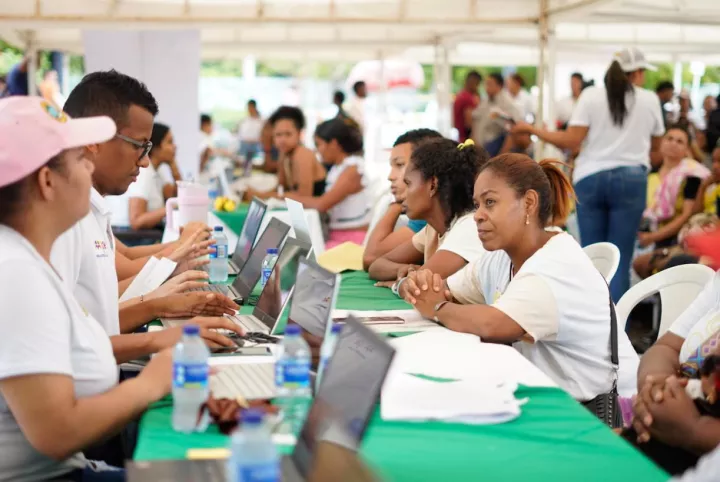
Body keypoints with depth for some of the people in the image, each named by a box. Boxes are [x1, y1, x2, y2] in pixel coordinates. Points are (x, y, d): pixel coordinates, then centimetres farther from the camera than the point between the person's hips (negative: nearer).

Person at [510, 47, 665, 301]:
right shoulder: (649, 100, 5)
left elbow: (571, 141, -7)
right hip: (630, 178, 0)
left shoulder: (591, 96, 1)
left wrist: (532, 129, 5)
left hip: (590, 178, 1)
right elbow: (656, 149, 15)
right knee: (620, 262, 1)